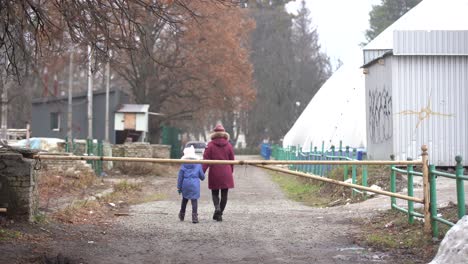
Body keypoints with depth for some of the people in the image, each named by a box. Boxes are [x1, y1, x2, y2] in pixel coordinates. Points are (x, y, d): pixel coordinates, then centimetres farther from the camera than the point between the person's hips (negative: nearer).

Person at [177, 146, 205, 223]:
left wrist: (179, 187, 8)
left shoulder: (183, 165, 0)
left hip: (185, 185, 2)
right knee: (194, 200, -3)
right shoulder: (198, 165, 0)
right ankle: (194, 216, -13)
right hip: (195, 185, -2)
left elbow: (180, 177, 1)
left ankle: (182, 215, 32)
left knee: (184, 200, 20)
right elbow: (202, 176, 5)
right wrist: (202, 178, 30)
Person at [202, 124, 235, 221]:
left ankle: (217, 208, -14)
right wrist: (231, 172, 18)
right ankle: (219, 213, 10)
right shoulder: (228, 146, 1)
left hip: (214, 174, -1)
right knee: (224, 194, 9)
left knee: (215, 193, 11)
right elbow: (232, 161, 6)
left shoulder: (210, 145, -5)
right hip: (226, 174, 1)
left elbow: (206, 160, -8)